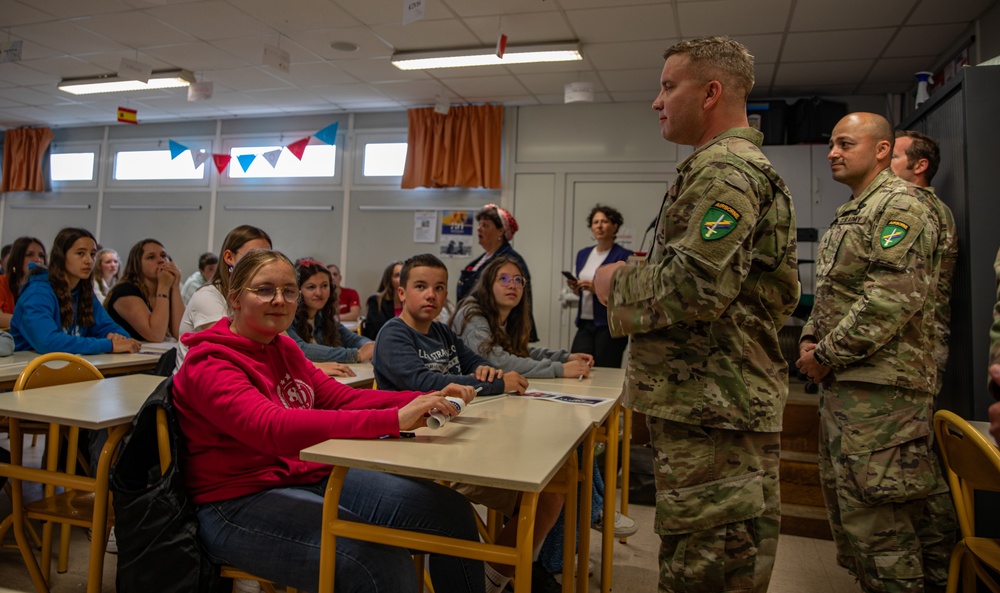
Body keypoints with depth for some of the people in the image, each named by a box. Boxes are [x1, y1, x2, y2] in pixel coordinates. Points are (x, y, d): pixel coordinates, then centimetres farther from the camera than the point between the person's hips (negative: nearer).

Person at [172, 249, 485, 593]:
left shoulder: (283, 349, 12)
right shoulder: (210, 365, -15)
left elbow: (342, 398, 5)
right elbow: (274, 428, -32)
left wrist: (426, 400, -11)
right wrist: (393, 420, -40)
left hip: (311, 477, 8)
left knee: (450, 511, -6)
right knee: (383, 562, -30)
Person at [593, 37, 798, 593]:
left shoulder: (723, 170, -14)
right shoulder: (755, 168, 21)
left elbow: (695, 285, -27)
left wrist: (617, 284, -7)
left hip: (710, 405, -11)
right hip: (729, 399, 11)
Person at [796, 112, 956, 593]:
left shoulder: (898, 204, -11)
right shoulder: (850, 213, 19)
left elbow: (894, 297, -22)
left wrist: (828, 355, -17)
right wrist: (810, 339, 7)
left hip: (880, 381, -10)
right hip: (844, 379, 10)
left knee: (873, 508, -5)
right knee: (843, 495, 17)